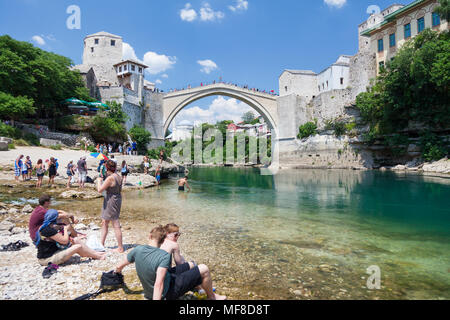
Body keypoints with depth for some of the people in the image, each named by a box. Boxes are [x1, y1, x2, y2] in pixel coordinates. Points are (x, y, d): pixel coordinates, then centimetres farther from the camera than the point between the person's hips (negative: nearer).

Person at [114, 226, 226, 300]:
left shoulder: (137, 250, -13)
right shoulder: (164, 256, -31)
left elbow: (119, 267, 0)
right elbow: (159, 284, -39)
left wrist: (118, 271, 23)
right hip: (168, 292, -7)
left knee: (191, 265, 18)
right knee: (204, 269, -5)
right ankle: (212, 297, 20)